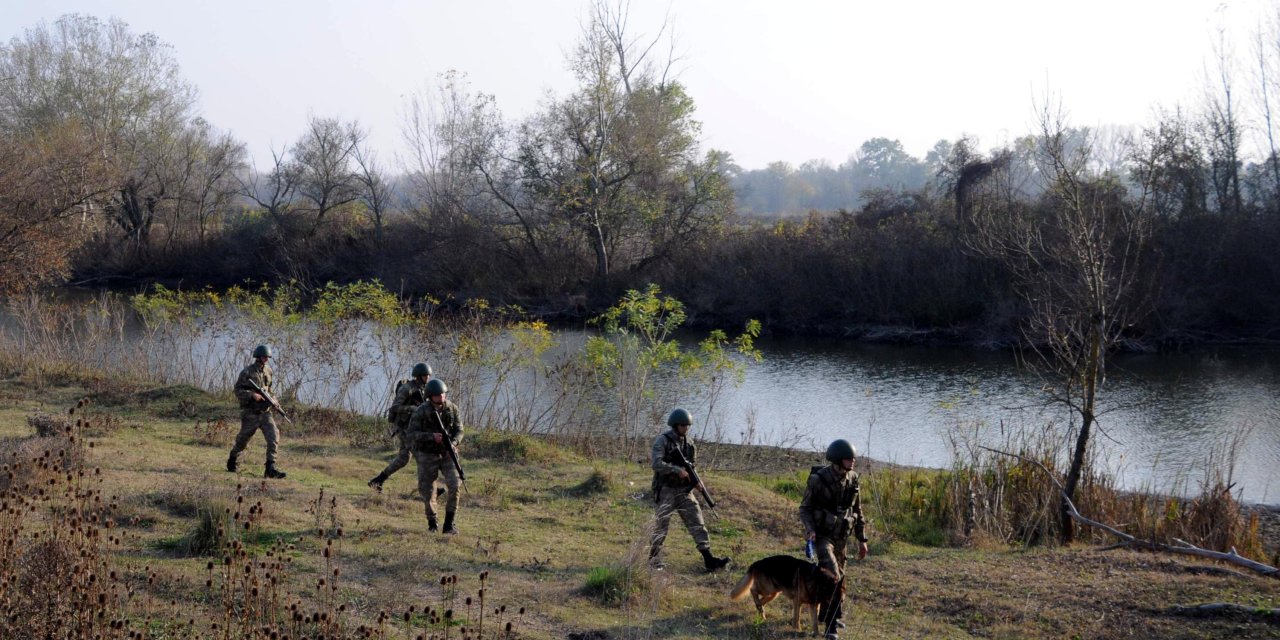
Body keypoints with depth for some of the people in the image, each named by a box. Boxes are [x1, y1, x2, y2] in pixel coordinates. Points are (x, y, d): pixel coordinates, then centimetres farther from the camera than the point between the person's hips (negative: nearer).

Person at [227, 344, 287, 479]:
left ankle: (270, 468, -16)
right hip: (250, 413, -4)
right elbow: (238, 390, -12)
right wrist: (252, 395, -25)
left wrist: (271, 400, 9)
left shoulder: (268, 370, 7)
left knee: (274, 437, -14)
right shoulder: (247, 372, -12)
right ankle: (232, 461, 38)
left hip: (265, 412, 4)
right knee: (242, 441, 11)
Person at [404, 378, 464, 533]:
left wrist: (452, 444, -24)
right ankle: (431, 521, 29)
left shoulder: (452, 409, -7)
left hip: (447, 454, 2)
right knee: (428, 491, 2)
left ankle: (449, 524, -8)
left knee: (453, 485, -17)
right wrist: (432, 436, -31)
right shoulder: (420, 411, -16)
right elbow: (412, 434, -17)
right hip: (427, 455, -2)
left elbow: (459, 431, -3)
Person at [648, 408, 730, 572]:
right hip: (665, 490, -5)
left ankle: (708, 559, -11)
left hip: (684, 491, 5)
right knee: (660, 527, 2)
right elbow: (657, 464, -22)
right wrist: (677, 470, -28)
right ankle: (653, 559, 19)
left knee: (697, 523, -5)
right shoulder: (662, 441, -10)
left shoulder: (689, 443, 10)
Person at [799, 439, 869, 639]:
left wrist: (862, 539, 9)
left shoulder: (852, 479, -2)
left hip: (841, 536, 5)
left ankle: (835, 615, 36)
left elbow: (857, 511, 8)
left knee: (838, 576, 15)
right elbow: (805, 508, -9)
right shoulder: (818, 479, -18)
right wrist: (810, 530, -26)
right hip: (822, 535, -5)